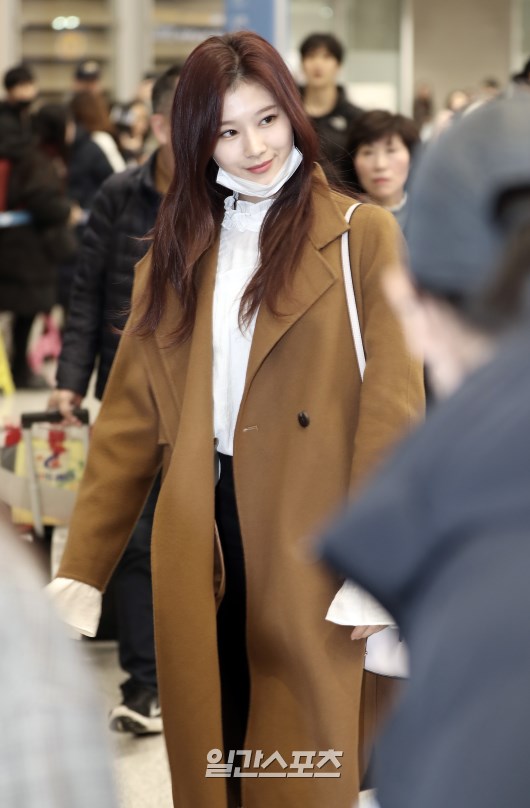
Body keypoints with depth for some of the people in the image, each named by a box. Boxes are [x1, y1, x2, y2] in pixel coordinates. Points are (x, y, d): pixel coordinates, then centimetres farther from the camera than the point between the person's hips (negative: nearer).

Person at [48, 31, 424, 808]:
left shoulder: (363, 236, 0)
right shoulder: (176, 254, 13)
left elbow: (392, 405, -6)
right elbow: (128, 418, 9)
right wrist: (81, 568, 3)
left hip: (309, 549, -3)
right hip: (198, 547, 4)